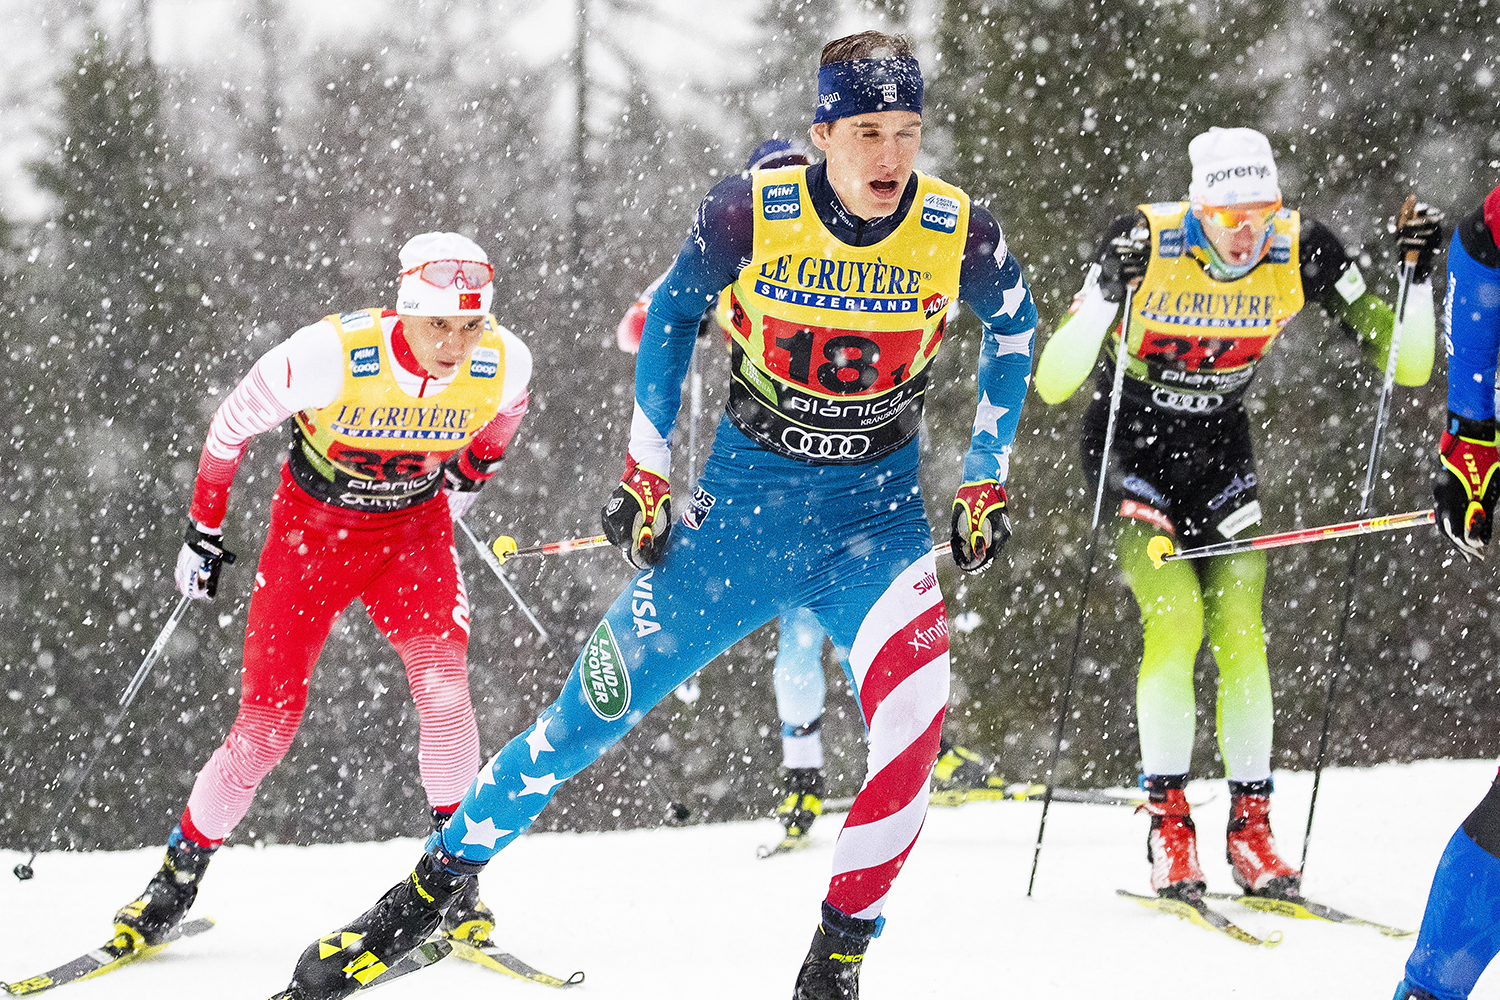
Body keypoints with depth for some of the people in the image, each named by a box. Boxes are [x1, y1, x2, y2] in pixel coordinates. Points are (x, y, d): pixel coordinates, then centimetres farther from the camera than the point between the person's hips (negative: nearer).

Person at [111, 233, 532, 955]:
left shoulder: (504, 364, -22)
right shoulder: (330, 356, -31)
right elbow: (232, 426, -12)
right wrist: (203, 532, -3)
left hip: (414, 527, 2)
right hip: (313, 526, -2)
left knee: (444, 686, -22)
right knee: (269, 721, -4)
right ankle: (180, 872, 17)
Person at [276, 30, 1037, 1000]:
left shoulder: (961, 233, -15)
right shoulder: (751, 213, -17)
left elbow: (1014, 323, 9)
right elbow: (673, 314, 4)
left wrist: (986, 482, 6)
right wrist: (646, 475, 3)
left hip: (875, 511, 0)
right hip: (744, 495, 0)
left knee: (914, 705, -27)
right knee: (597, 706, 2)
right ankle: (434, 886, 22)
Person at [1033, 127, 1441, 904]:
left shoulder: (1299, 250, -17)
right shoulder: (1145, 242, -26)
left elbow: (1406, 365, -13)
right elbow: (1052, 382, -29)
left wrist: (1419, 277, -28)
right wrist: (1110, 293, -43)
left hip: (1219, 446, 3)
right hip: (1130, 438, -3)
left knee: (1240, 629, -10)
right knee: (1174, 616, -18)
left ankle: (1251, 822, 2)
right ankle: (1167, 818, -5)